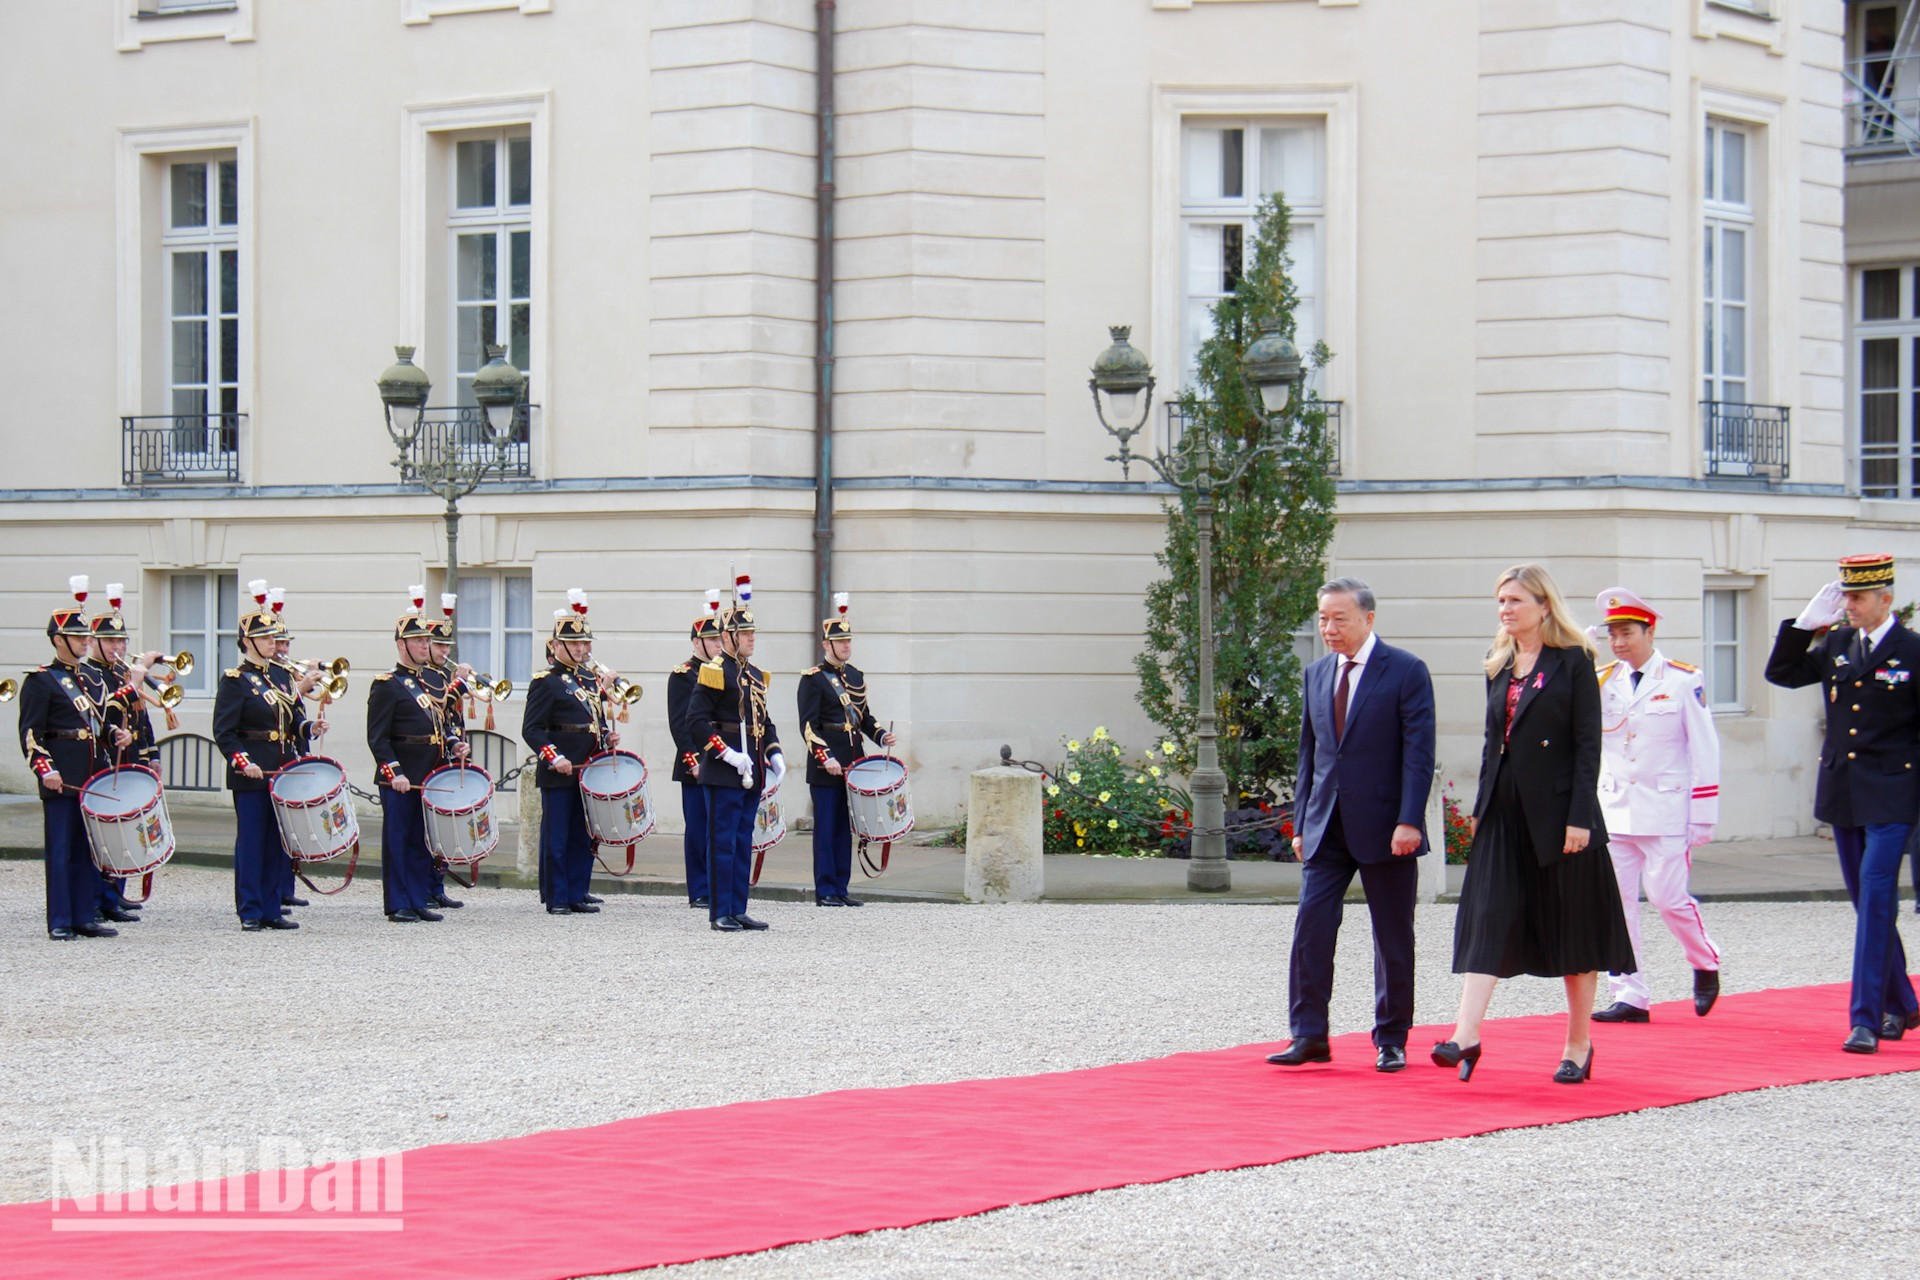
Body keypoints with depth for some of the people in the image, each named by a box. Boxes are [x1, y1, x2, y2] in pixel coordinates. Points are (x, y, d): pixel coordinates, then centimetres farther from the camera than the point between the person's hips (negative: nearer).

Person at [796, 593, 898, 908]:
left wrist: (881, 736, 3)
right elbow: (808, 726, -11)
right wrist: (825, 758, -20)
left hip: (851, 765, 7)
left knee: (845, 829, 9)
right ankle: (824, 891, 1)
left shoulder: (855, 676, 16)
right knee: (826, 829, -3)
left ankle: (840, 888, 13)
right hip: (825, 768, -7)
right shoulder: (813, 678, -6)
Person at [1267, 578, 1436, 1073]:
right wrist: (1301, 823, 11)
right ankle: (1308, 1036, -1)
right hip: (1327, 827, 5)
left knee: (1393, 939, 4)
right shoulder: (1316, 675, 11)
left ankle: (1390, 1041, 14)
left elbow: (1418, 753, -10)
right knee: (1310, 926, -5)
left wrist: (1409, 821, -18)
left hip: (1384, 826, -4)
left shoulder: (1406, 672, -6)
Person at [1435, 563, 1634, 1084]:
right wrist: (1481, 805, 10)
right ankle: (1467, 1036, -15)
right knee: (1488, 918, -6)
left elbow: (1588, 744, -9)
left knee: (1572, 927, 4)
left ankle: (1578, 1046, 13)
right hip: (1505, 813, 5)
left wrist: (1580, 818, -15)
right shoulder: (1499, 664, 12)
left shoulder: (1573, 662, -6)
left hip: (1557, 810, -5)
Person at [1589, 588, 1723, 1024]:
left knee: (1669, 898, -6)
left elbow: (1704, 750, -2)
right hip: (1614, 809, 4)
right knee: (1617, 903, 0)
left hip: (1664, 811, -4)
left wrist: (1702, 818, -5)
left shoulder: (1683, 681, -2)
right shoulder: (1600, 682, 8)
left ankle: (1706, 964, 22)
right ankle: (1630, 996, 6)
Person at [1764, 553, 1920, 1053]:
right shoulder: (1835, 644, 7)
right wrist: (1807, 623, 0)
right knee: (1868, 903, 13)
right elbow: (1782, 673, 11)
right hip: (1841, 791, 6)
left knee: (1875, 899, -12)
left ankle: (1866, 1020, -11)